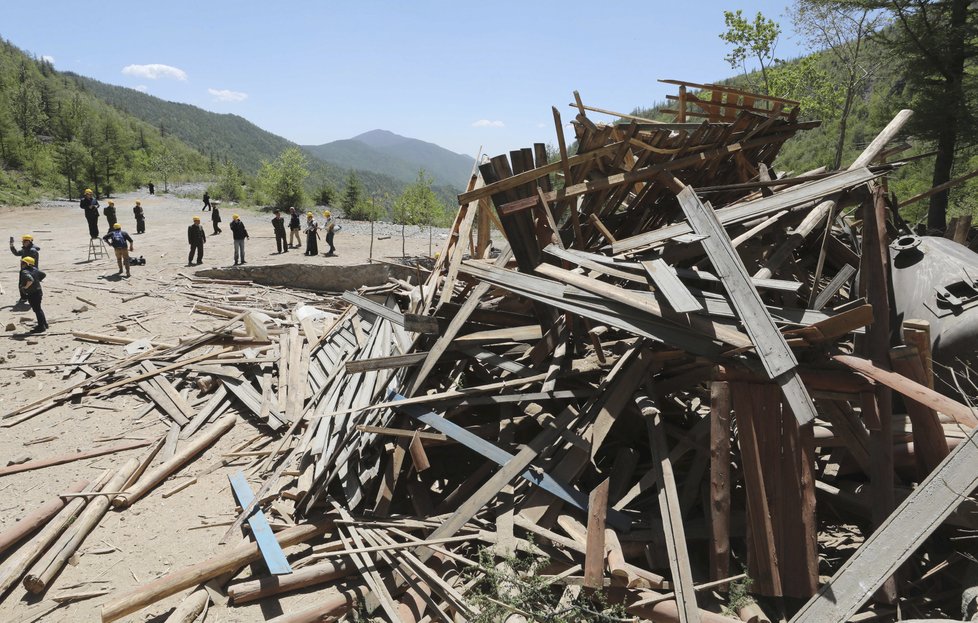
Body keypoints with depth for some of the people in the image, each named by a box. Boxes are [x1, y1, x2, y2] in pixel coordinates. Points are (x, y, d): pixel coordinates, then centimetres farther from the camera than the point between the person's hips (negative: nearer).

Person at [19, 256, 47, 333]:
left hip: (32, 294, -9)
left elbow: (30, 280, -39)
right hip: (38, 291, 9)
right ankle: (44, 323, 31)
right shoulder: (34, 269, 5)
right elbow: (43, 275, 17)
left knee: (37, 310, -1)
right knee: (38, 309, 22)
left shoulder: (25, 272, -22)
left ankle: (41, 327, 5)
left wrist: (26, 286, -24)